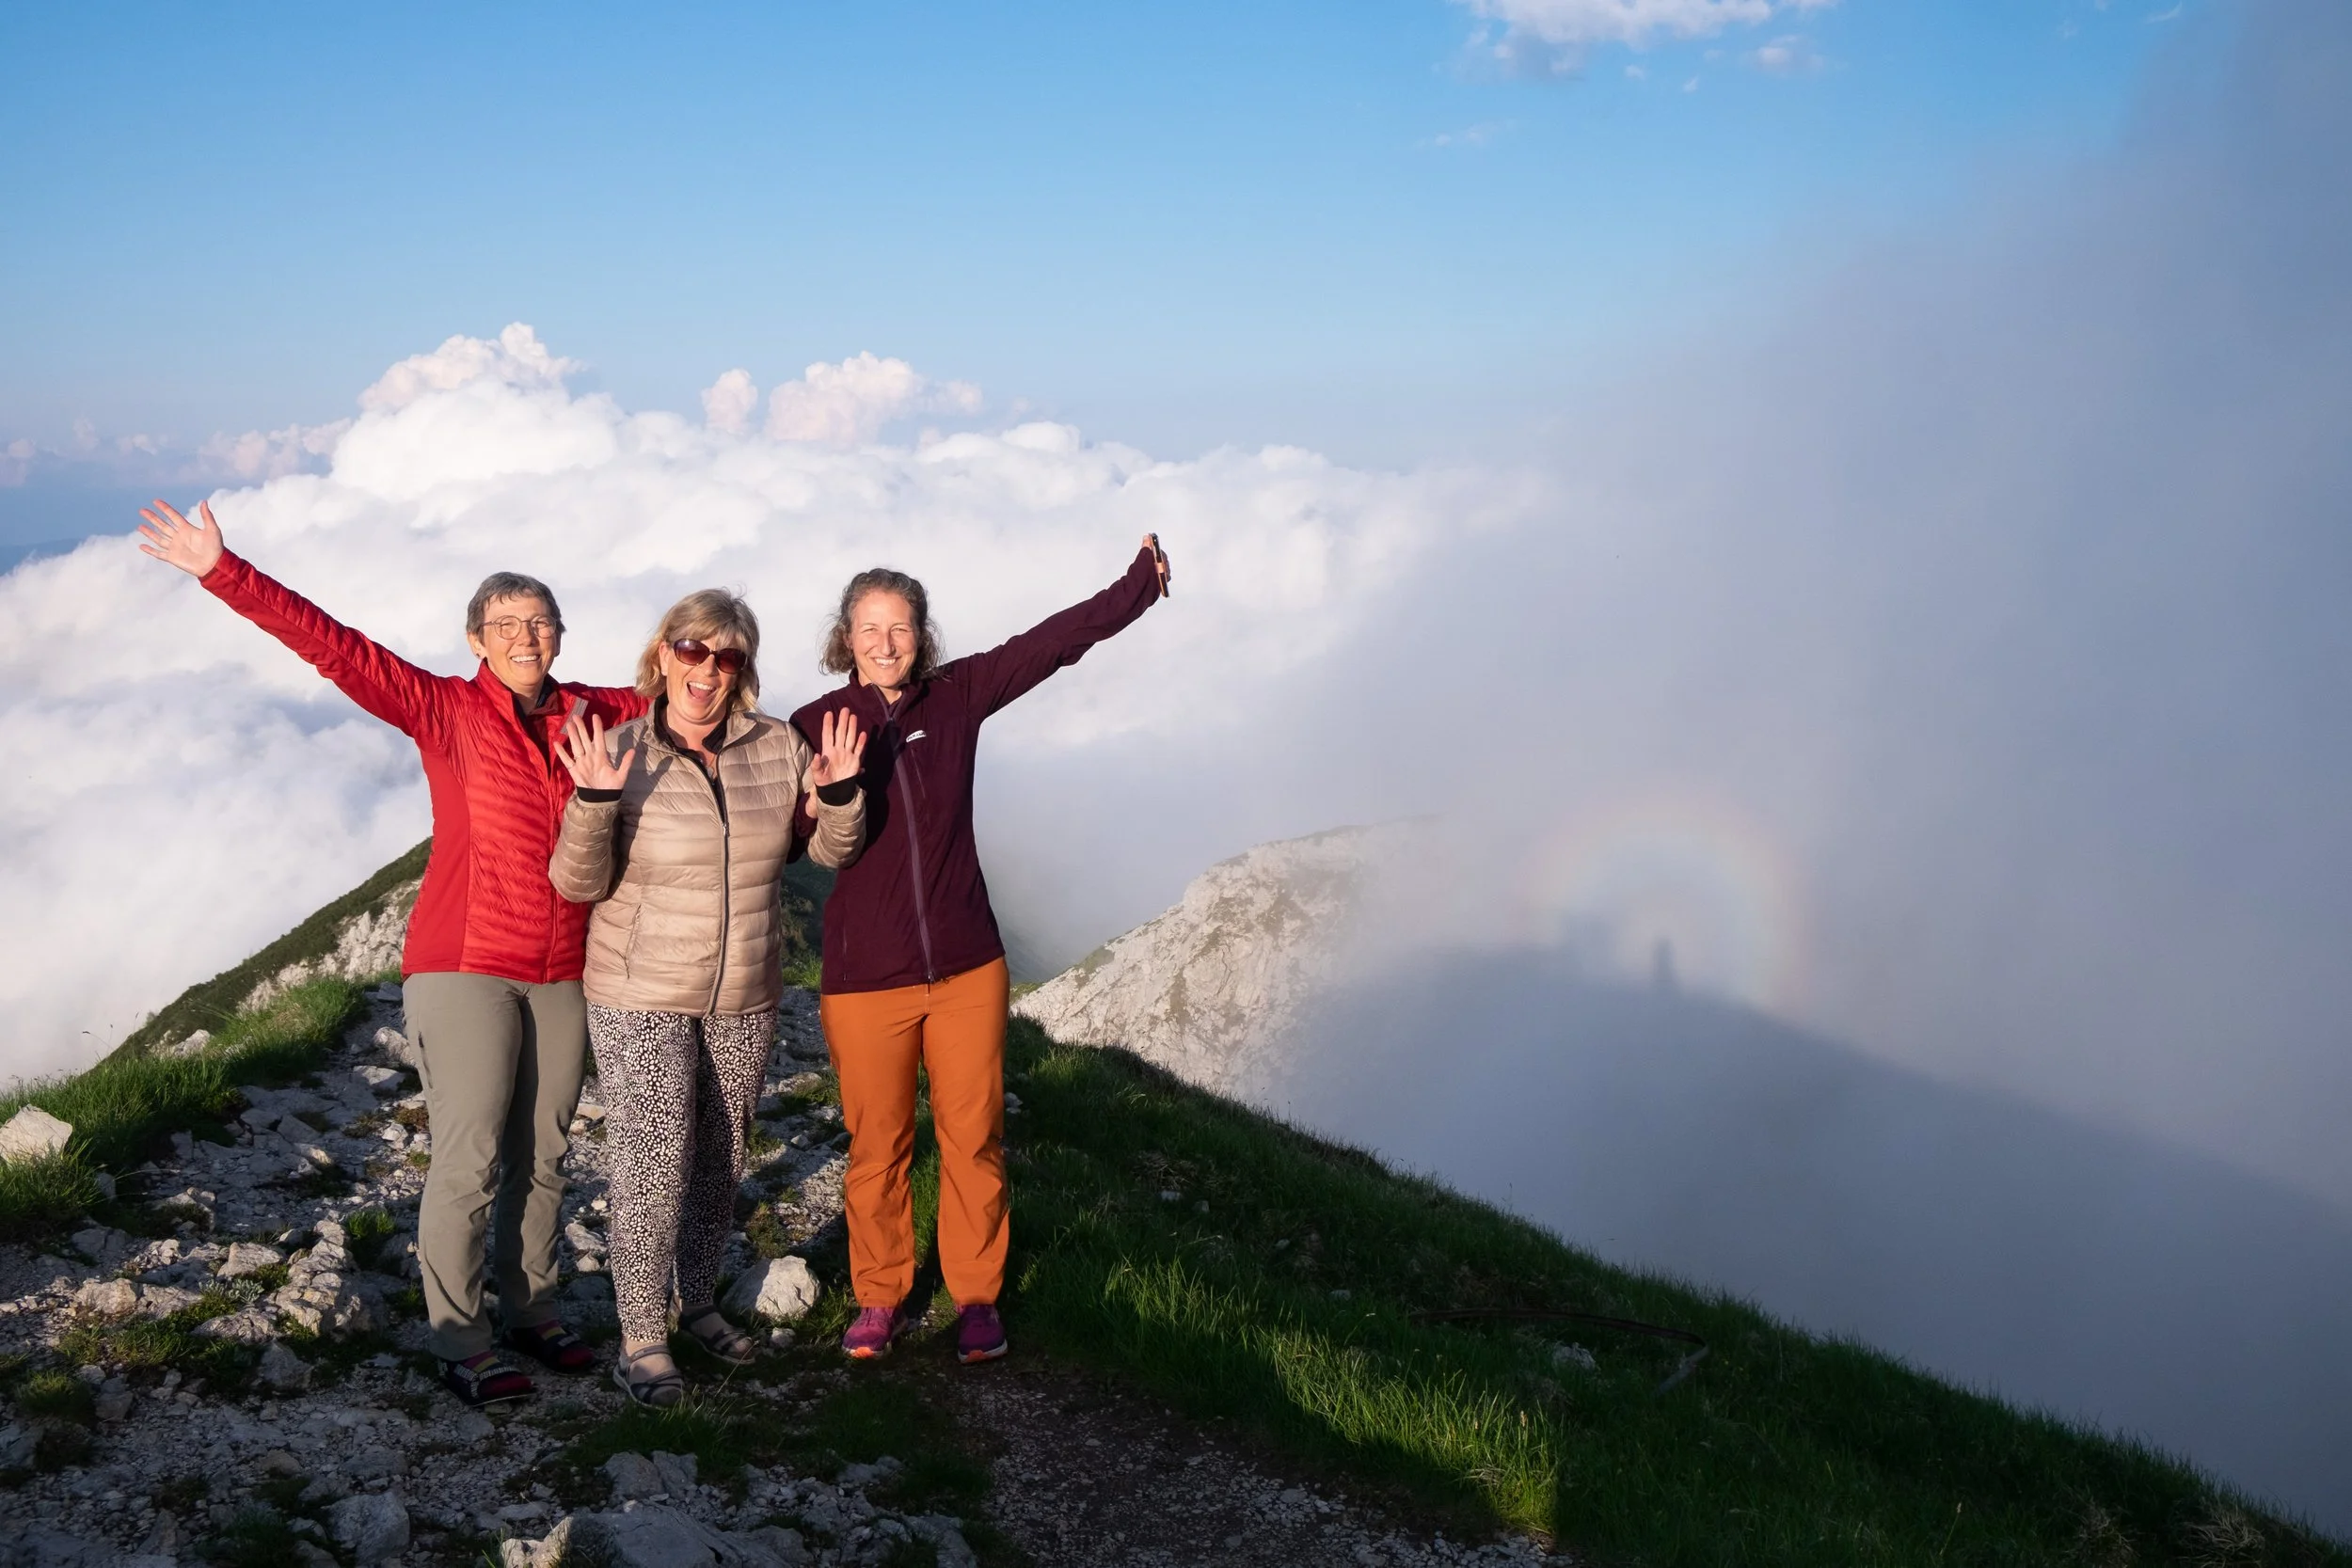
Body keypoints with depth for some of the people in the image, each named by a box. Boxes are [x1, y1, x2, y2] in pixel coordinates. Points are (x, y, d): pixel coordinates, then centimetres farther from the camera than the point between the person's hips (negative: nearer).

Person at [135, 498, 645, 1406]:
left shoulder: (592, 713, 6)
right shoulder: (444, 710, -4)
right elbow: (331, 645, -12)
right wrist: (223, 574, -18)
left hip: (564, 973, 4)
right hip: (465, 965, -4)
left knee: (541, 1155, 11)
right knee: (468, 1160, -4)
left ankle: (531, 1313, 26)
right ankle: (460, 1342, 9)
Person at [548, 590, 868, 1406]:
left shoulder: (778, 746, -4)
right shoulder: (621, 754, -12)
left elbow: (830, 850, 3)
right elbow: (579, 883, -14)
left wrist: (839, 797, -17)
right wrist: (593, 803, -31)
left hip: (745, 1000, 4)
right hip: (642, 999, -4)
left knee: (721, 1158, 16)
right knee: (652, 1165, -6)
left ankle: (699, 1300, 35)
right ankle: (642, 1337, 9)